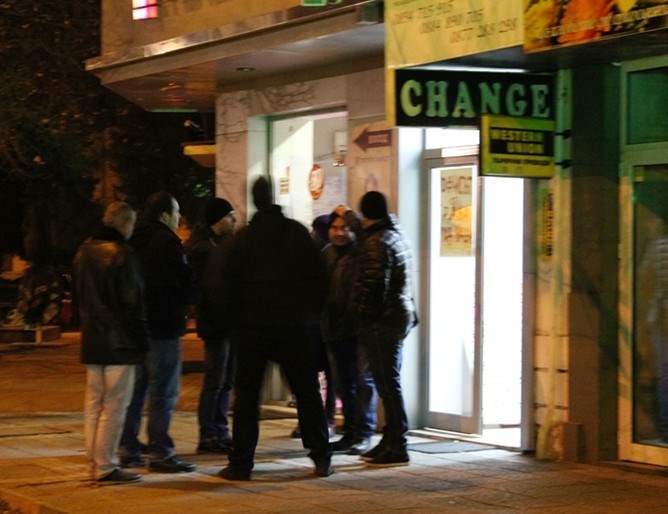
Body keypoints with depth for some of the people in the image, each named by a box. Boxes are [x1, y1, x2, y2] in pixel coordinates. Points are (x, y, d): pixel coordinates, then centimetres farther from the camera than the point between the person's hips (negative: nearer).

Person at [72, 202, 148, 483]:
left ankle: (93, 462, 18)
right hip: (120, 341, -8)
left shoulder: (85, 251, 9)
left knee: (93, 402, 14)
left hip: (91, 338, 8)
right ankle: (105, 466, -4)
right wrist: (140, 337, -6)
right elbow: (132, 300, -14)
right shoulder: (122, 254, -15)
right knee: (114, 405, -4)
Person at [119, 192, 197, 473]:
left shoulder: (136, 242, 14)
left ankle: (128, 450, 16)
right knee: (163, 392, -5)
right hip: (163, 327, -9)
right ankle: (160, 453, -4)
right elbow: (184, 281, -16)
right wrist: (191, 298, 4)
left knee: (136, 389, 13)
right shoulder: (167, 242, -13)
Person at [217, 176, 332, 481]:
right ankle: (321, 458, 9)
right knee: (307, 392, 9)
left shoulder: (243, 238, -4)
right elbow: (317, 277, 3)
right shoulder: (298, 233, 1)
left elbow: (230, 283, -2)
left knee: (246, 395, 3)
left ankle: (241, 463, 0)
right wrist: (310, 312, 12)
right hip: (293, 326, 1)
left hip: (252, 326, -1)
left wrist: (235, 314, 11)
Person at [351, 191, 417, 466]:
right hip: (401, 316, 10)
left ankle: (396, 446, -6)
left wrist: (364, 318, -12)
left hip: (383, 320, -10)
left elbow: (373, 284, -20)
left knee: (388, 383, -7)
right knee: (389, 383, 13)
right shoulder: (397, 236, 16)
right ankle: (391, 441, 18)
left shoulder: (376, 242, -14)